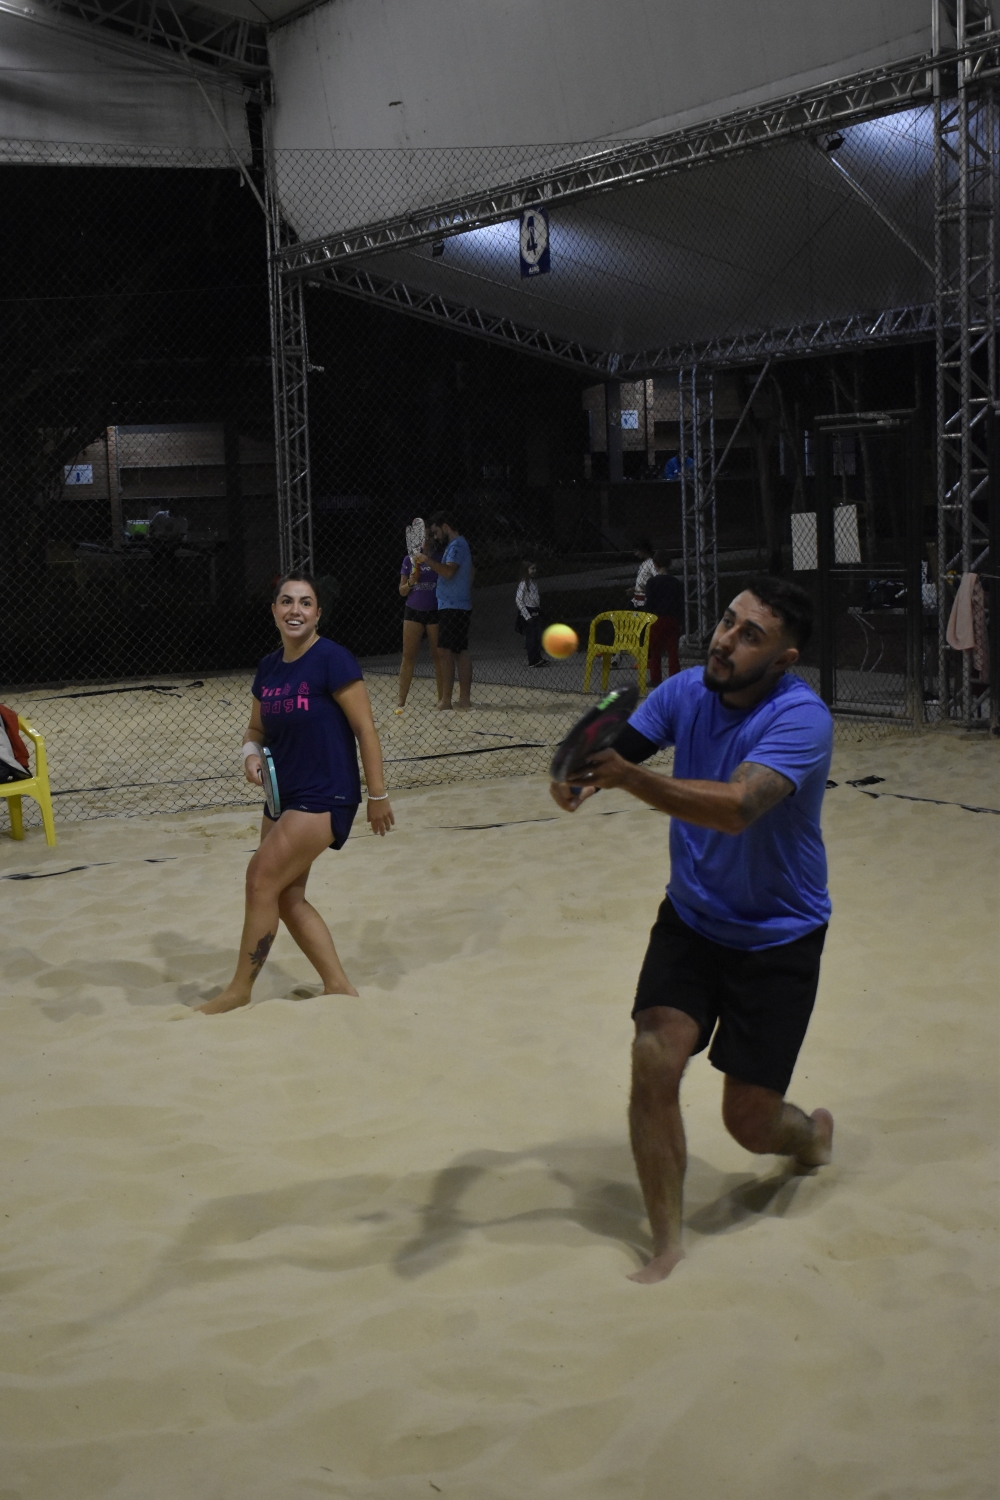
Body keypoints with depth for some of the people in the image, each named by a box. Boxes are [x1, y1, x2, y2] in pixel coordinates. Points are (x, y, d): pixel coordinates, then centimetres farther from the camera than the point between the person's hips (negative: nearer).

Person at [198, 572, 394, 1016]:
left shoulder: (331, 660, -15)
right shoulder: (268, 668, 6)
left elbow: (365, 730, -13)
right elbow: (256, 729, 18)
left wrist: (378, 796, -12)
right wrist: (250, 753, -6)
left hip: (324, 798, -8)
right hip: (284, 796, 8)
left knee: (262, 879, -11)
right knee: (286, 896, 7)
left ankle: (240, 990, 2)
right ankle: (338, 986, 17)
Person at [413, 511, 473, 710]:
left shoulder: (456, 545, -11)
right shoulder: (458, 545, 21)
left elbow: (448, 571, -25)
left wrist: (427, 560, -18)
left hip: (452, 608, -10)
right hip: (461, 607, 10)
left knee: (446, 652, -10)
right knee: (461, 652, 7)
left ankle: (445, 700, -12)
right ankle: (465, 698, 7)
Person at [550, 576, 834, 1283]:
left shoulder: (801, 717, -25)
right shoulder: (686, 691, -7)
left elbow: (737, 806, -40)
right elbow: (614, 751, -6)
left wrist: (630, 776, -52)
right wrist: (575, 774, -31)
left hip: (778, 935, -4)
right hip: (691, 917, 4)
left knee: (750, 1124, 0)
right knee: (655, 1061, -17)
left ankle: (812, 1133, 39)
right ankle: (667, 1247, -1)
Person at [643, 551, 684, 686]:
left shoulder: (652, 582, -7)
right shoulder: (676, 583, 4)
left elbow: (649, 603, -9)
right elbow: (681, 604, 6)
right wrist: (679, 620, 12)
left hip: (657, 619, -3)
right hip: (673, 619, 3)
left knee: (655, 651, 5)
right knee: (672, 651, 5)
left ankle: (655, 679, 6)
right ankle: (675, 678, 3)